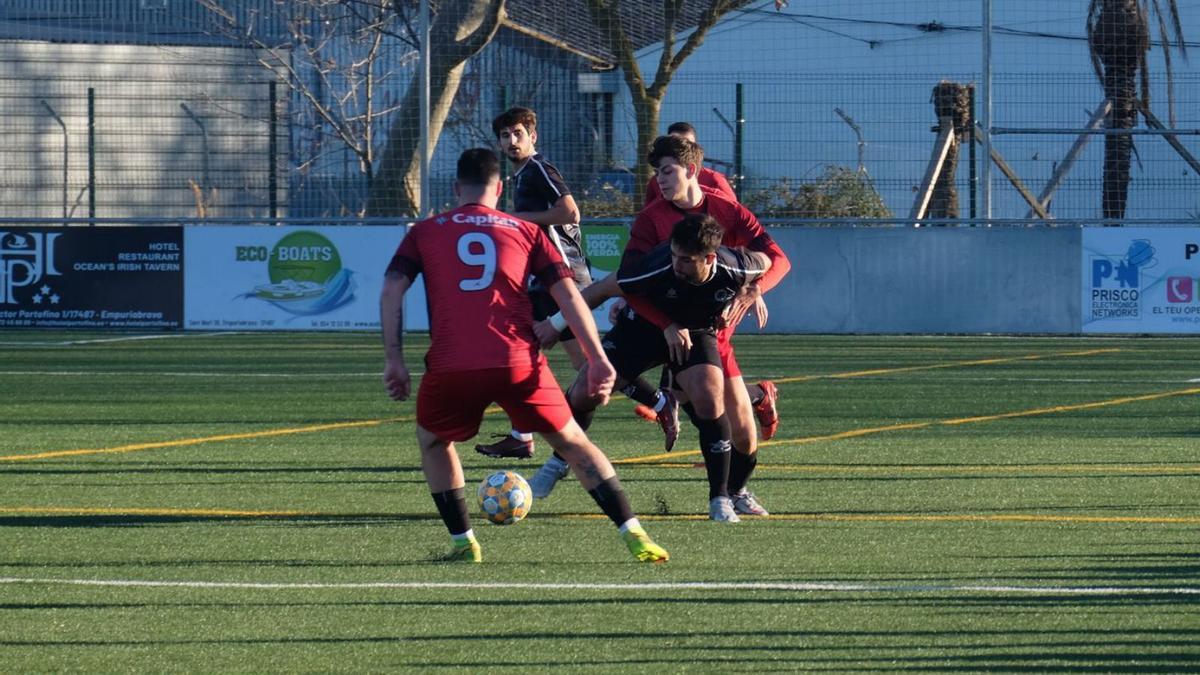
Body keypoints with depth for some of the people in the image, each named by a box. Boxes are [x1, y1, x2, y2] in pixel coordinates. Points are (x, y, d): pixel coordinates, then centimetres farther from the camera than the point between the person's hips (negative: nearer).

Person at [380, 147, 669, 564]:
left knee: (432, 440, 28)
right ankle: (635, 536, 3)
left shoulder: (425, 233, 17)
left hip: (451, 368, 0)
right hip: (519, 364, 0)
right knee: (573, 444, 13)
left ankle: (463, 542, 19)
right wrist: (597, 359, 6)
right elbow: (568, 295, 8)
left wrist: (394, 359, 4)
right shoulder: (526, 232, 16)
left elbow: (392, 291, 5)